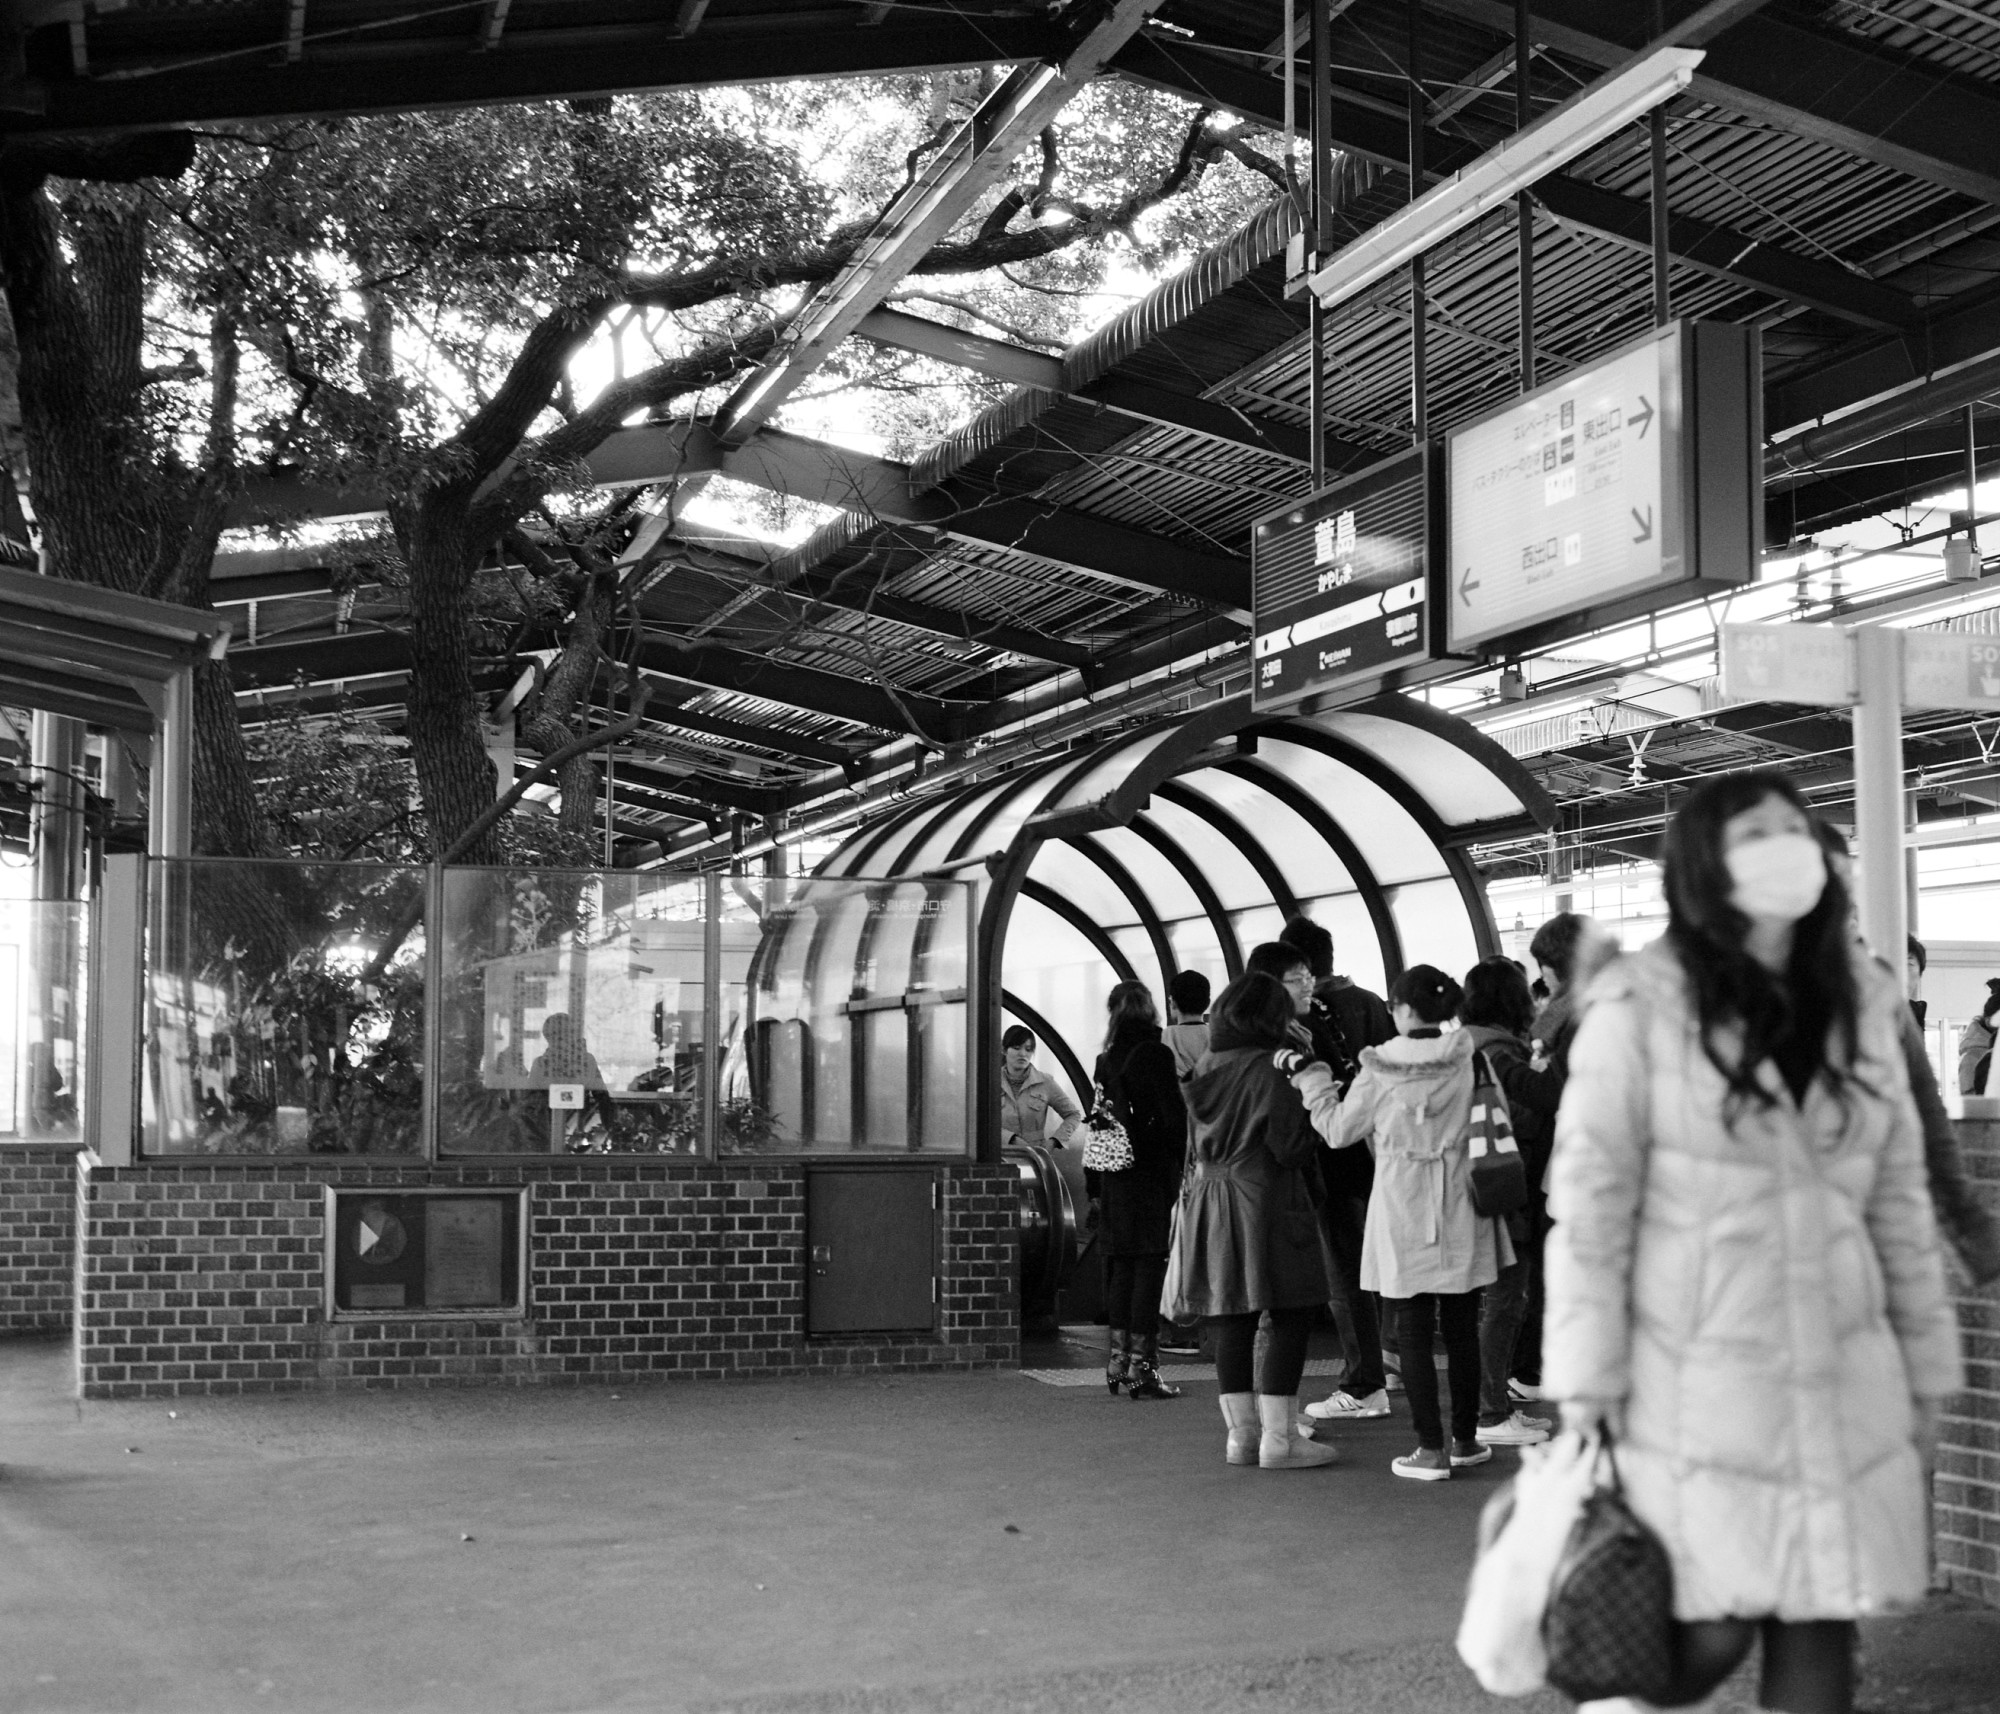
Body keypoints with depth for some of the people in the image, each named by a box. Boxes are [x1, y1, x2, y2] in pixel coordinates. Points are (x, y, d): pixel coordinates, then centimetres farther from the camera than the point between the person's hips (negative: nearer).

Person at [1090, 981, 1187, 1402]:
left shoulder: (1106, 1060, 7)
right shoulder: (1156, 1055, -9)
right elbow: (1175, 1119, -14)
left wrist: (1095, 1187, 14)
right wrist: (1182, 1169, -6)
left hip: (1114, 1178, 6)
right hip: (1152, 1174, -6)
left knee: (1121, 1266, 12)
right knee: (1150, 1265, -3)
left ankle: (1119, 1357, 16)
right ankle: (1141, 1364, -4)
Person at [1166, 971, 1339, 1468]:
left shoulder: (1205, 1068, 8)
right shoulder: (1268, 1070, -12)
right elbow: (1293, 1149, -14)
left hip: (1208, 1199, 7)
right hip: (1263, 1202, -7)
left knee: (1230, 1322, 11)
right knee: (1289, 1318, 0)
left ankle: (1241, 1431, 16)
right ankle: (1278, 1437, -2)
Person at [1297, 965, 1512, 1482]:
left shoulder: (1379, 1071, -9)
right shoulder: (1467, 1059, -4)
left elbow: (1338, 1131, 2)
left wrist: (1314, 1086, 17)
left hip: (1404, 1216, -3)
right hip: (1460, 1213, 3)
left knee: (1412, 1333, 3)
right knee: (1462, 1329, 13)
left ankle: (1431, 1450, 1)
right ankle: (1465, 1439, 21)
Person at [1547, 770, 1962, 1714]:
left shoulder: (1866, 1003, 8)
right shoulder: (1641, 1006, -8)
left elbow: (1899, 1203, 13)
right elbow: (1589, 1206, -8)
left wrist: (1927, 1369, 13)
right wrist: (1585, 1386, -10)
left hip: (1842, 1383, 5)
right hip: (1693, 1382, -5)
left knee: (1820, 1629, 5)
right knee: (1713, 1633, -6)